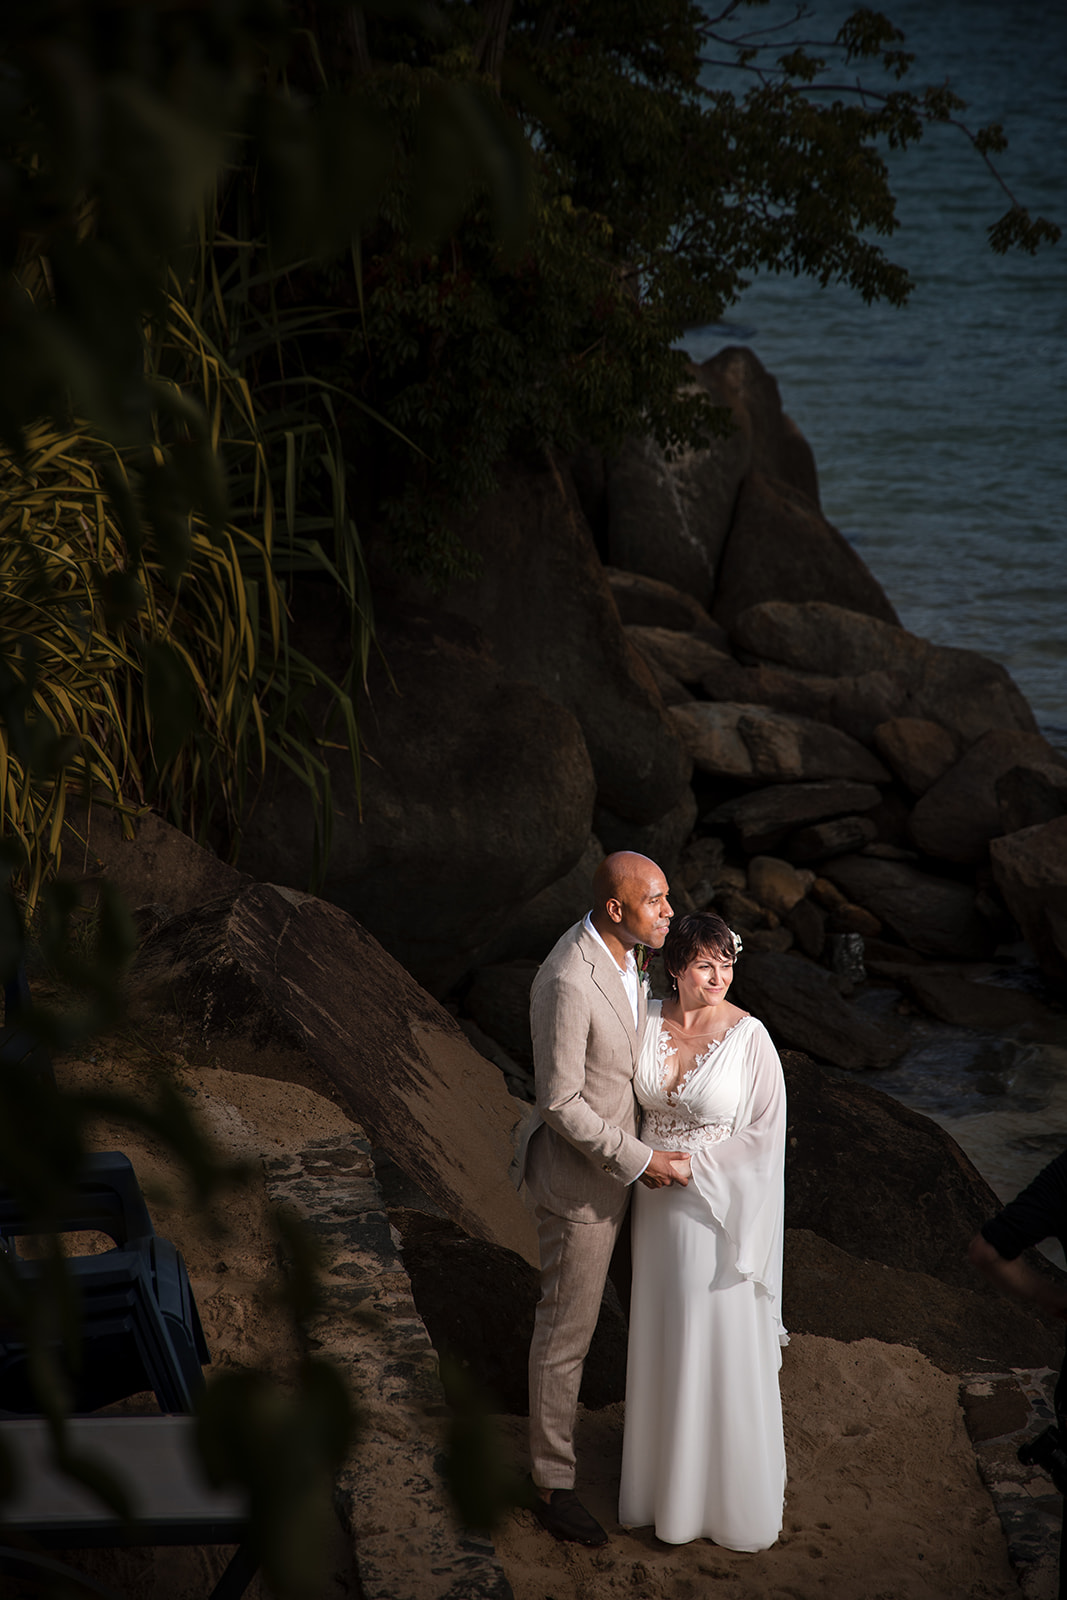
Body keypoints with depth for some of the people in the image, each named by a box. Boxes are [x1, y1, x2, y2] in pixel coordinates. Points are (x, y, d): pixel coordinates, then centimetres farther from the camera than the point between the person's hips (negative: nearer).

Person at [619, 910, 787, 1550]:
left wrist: (692, 1162, -14)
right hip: (659, 1202, 5)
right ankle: (670, 1467, 35)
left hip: (723, 1203, -5)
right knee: (665, 1337, 17)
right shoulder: (647, 1020, -4)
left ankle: (733, 1487, 22)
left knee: (725, 1346, 6)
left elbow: (766, 1133, -13)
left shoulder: (749, 1037, -17)